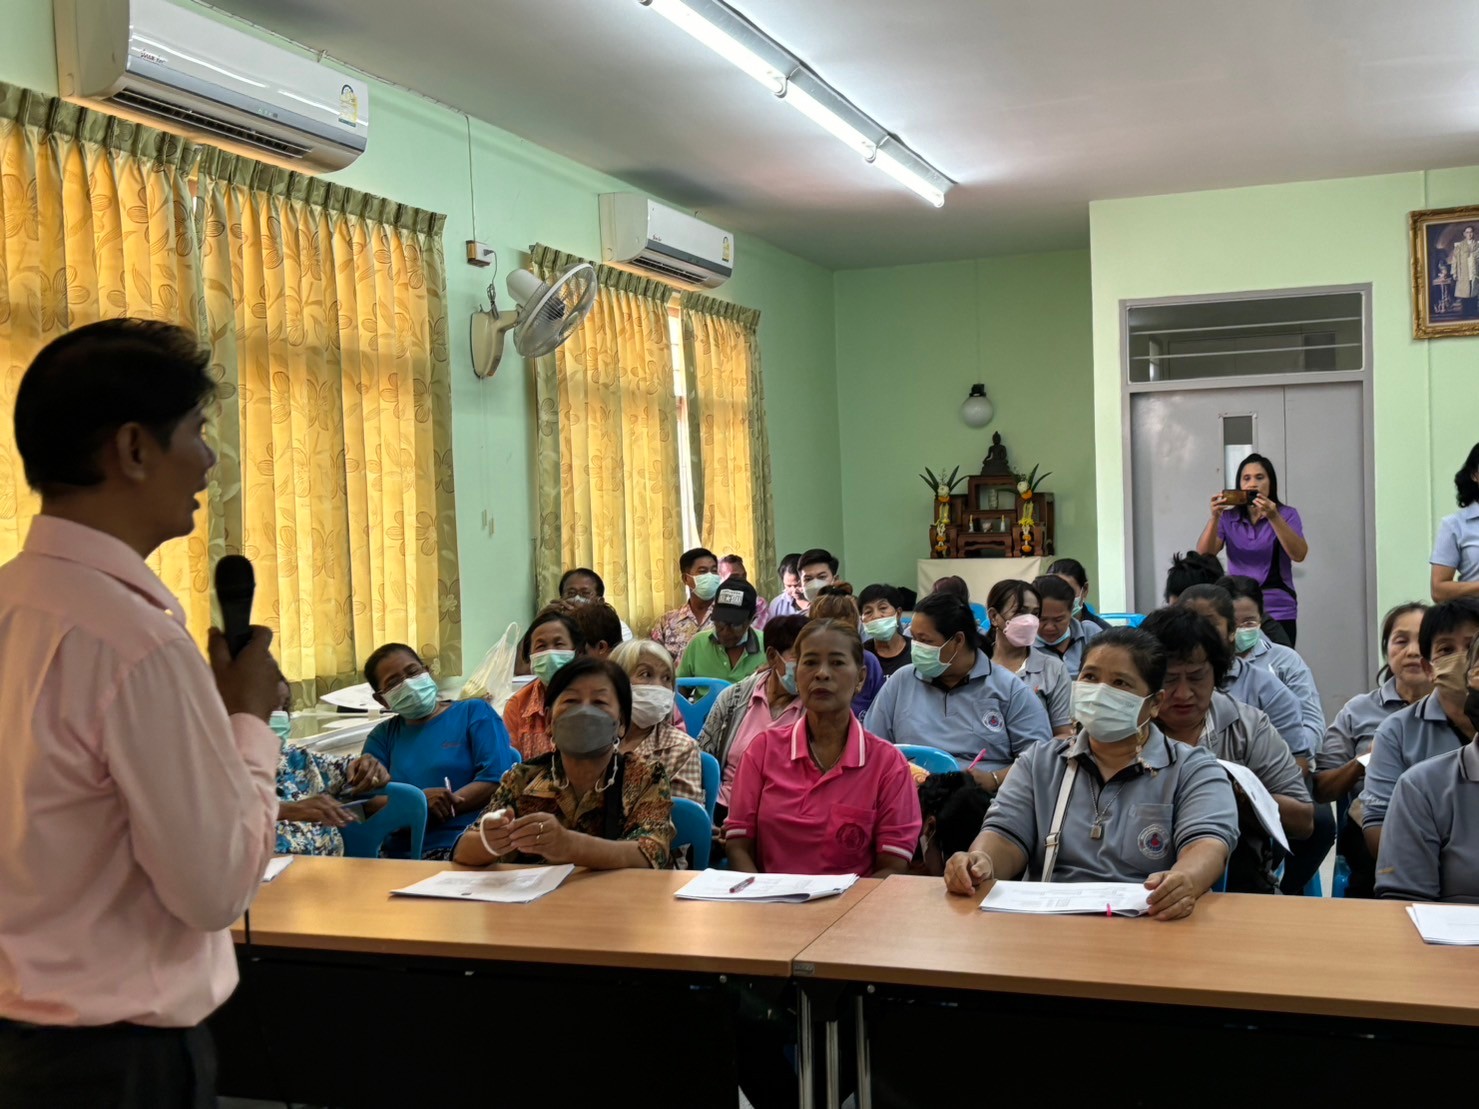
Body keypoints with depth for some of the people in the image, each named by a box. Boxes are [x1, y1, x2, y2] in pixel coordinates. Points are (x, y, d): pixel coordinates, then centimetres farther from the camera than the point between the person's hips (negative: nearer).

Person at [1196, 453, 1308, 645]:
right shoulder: (1228, 518, 4)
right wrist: (1214, 517, -21)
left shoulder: (1286, 515, 0)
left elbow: (1299, 555, -15)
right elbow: (1204, 555, -7)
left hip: (1278, 612, -1)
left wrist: (1273, 517, -26)